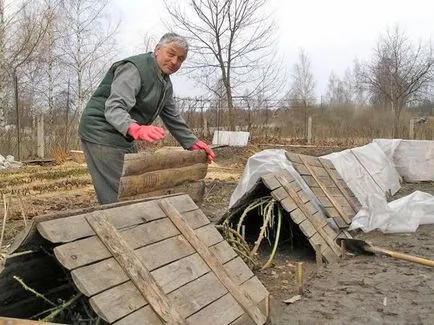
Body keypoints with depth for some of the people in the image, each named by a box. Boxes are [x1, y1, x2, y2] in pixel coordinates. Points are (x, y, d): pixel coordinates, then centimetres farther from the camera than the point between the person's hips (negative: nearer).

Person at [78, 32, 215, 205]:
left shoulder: (165, 82, 10)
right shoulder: (134, 69, -20)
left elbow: (172, 117, 17)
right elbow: (114, 108, -33)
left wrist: (192, 143, 9)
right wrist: (136, 129, -52)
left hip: (123, 137, 10)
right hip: (102, 133, -10)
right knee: (118, 196, -14)